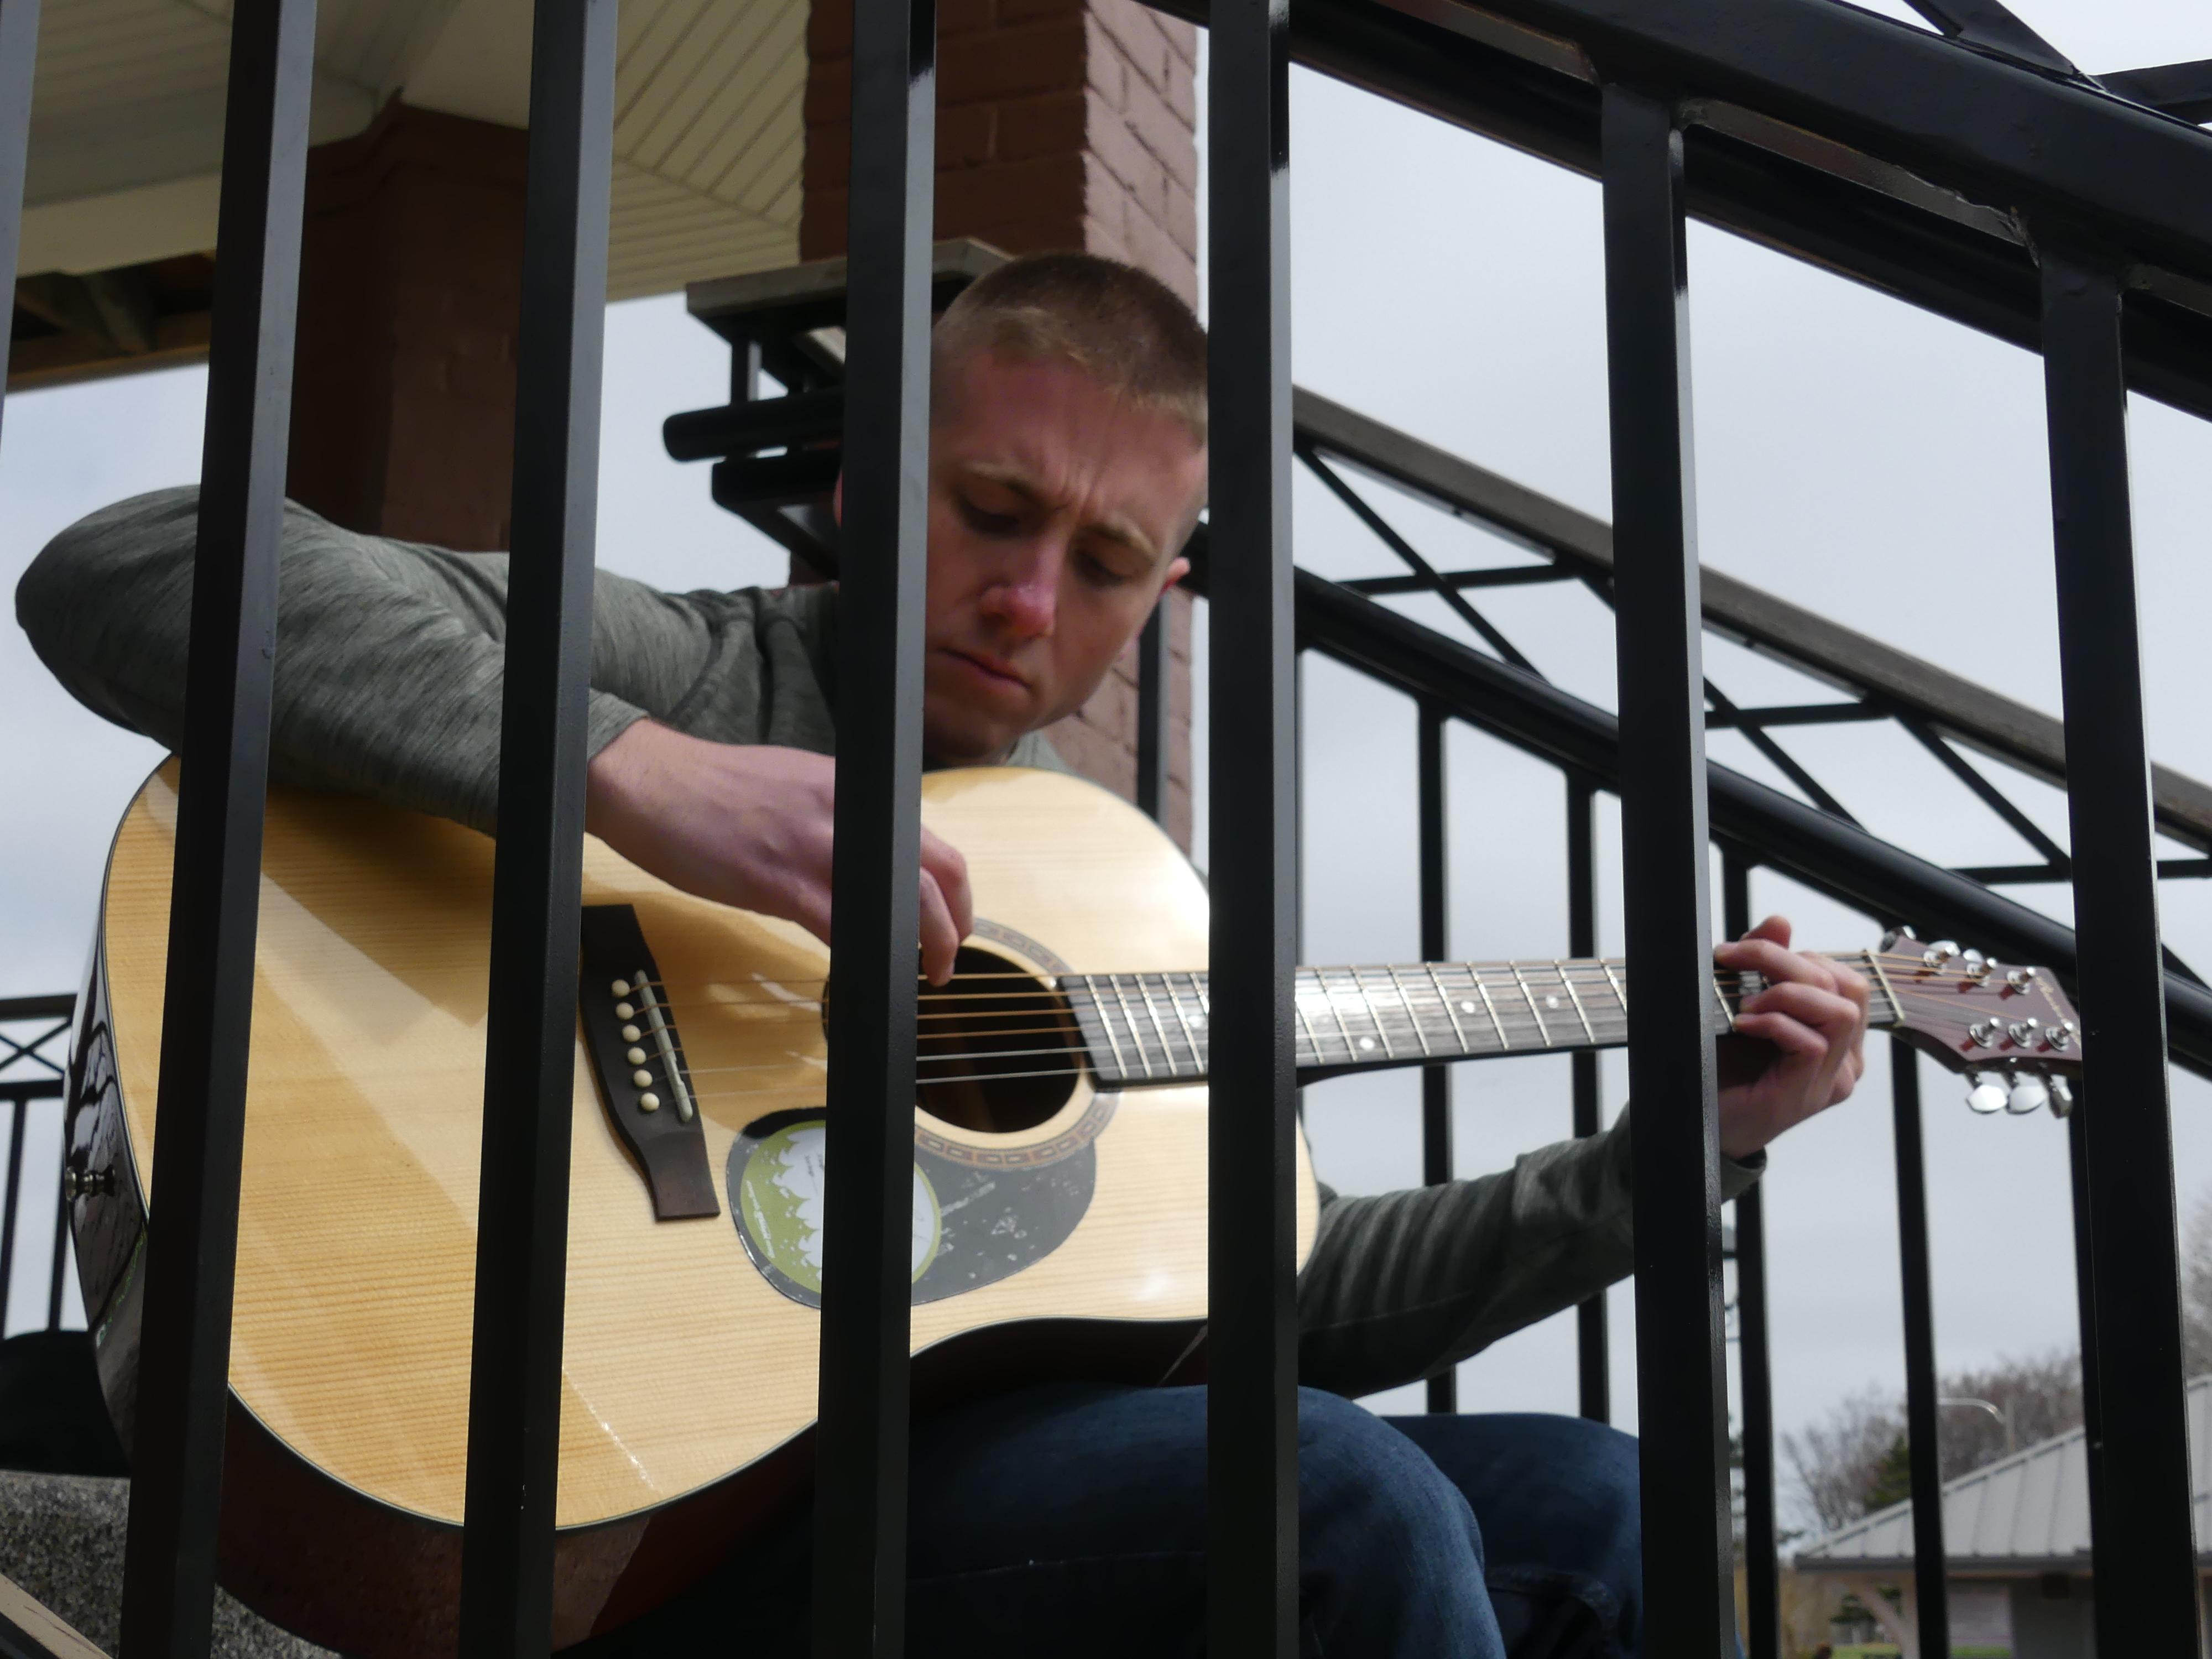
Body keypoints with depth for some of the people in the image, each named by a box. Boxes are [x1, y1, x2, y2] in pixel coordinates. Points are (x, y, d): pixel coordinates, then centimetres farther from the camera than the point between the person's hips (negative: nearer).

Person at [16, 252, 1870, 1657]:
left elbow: (1289, 1290, 19)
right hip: (635, 1502, -7)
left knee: (1588, 1503, -2)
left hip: (970, 1449, 7)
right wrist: (627, 766, -28)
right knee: (1337, 1500, -27)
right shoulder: (683, 674, -2)